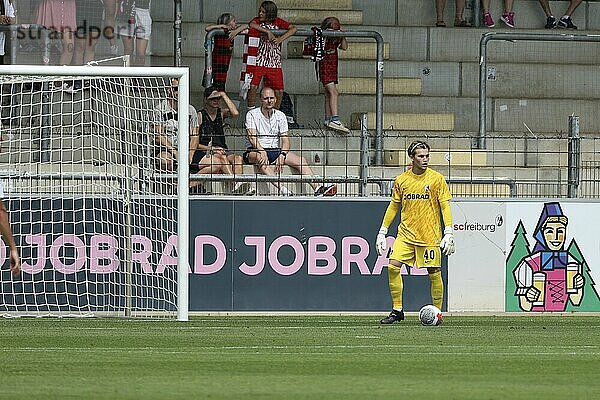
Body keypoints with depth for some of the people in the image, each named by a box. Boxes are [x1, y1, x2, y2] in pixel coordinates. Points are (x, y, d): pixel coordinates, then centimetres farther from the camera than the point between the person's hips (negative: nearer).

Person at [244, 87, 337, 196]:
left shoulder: (280, 116, 10)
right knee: (260, 158, -40)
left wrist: (282, 155, -18)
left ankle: (317, 188, -31)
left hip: (275, 150, 5)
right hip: (255, 150, -5)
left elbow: (285, 140, 2)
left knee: (300, 160, -17)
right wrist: (262, 151, -34)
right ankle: (281, 188, -56)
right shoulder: (252, 115, -2)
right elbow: (252, 138, -16)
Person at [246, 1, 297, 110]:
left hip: (275, 63, 2)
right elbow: (251, 25, -21)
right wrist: (268, 31, -26)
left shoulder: (278, 22, 5)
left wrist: (280, 39, -19)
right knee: (253, 87, -16)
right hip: (259, 62, -2)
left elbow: (293, 29, -7)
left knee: (279, 91, 1)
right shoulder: (258, 20, 3)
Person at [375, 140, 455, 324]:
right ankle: (397, 310, -1)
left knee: (434, 273, -2)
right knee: (393, 266, -10)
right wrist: (382, 232, 13)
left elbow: (445, 206, -3)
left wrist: (449, 233, -11)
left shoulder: (437, 179, -3)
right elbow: (393, 206, 14)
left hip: (430, 236, -3)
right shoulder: (401, 180, 5)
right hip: (406, 233, 3)